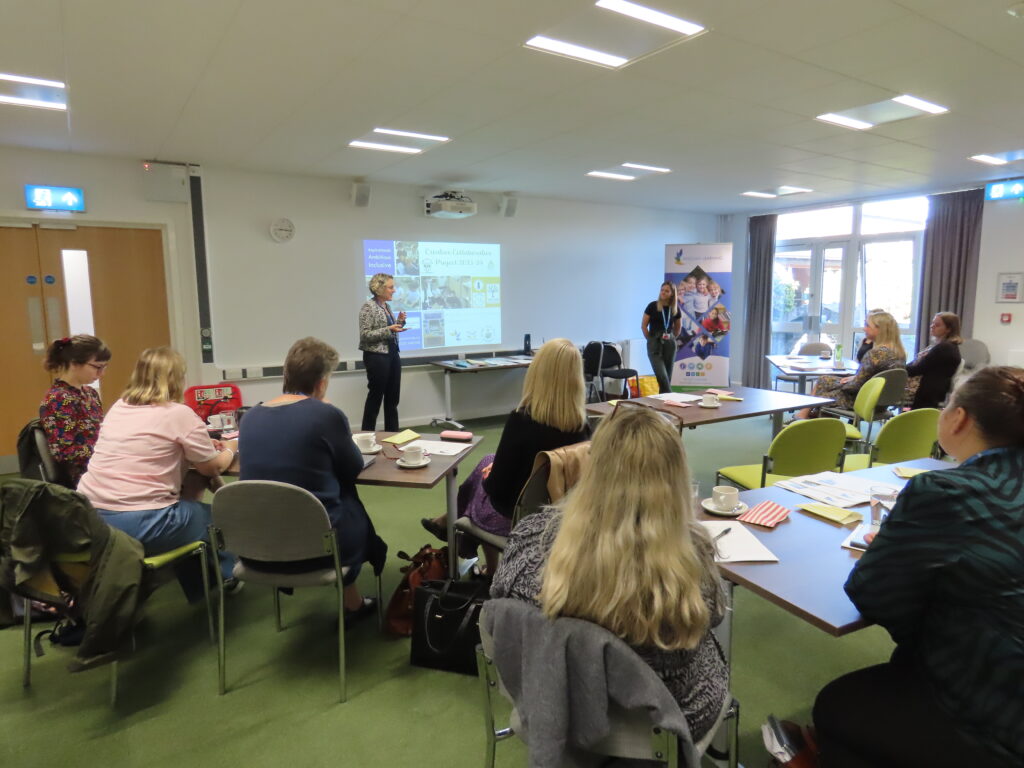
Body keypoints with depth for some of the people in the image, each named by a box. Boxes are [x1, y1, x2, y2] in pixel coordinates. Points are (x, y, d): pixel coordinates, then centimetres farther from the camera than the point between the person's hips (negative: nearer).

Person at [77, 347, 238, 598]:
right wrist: (229, 450, 22)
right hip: (139, 524, -7)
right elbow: (212, 467, 1)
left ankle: (196, 582, 40)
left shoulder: (117, 407, 13)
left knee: (185, 505, 29)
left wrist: (204, 445, 29)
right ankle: (224, 574, 40)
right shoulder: (180, 413, -8)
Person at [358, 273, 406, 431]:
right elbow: (365, 335, -17)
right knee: (376, 395, -1)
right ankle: (368, 433, 10)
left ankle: (392, 431, 18)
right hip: (377, 356, -8)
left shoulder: (387, 306, 13)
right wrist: (388, 330, -23)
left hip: (393, 355, 8)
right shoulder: (368, 307, -12)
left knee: (393, 396, 10)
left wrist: (399, 322, 4)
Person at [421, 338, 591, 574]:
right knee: (491, 463, 22)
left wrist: (488, 476, 3)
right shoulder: (581, 425, -12)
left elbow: (497, 488, -20)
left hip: (518, 516, -5)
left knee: (487, 464, 23)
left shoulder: (522, 419, -27)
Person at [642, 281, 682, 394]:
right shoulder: (653, 306, -5)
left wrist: (672, 339, 15)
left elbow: (678, 327, 20)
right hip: (654, 345, -4)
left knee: (668, 375, 6)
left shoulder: (675, 309, 4)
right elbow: (643, 326, 0)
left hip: (670, 344, 4)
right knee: (661, 375, -15)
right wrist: (651, 340, 2)